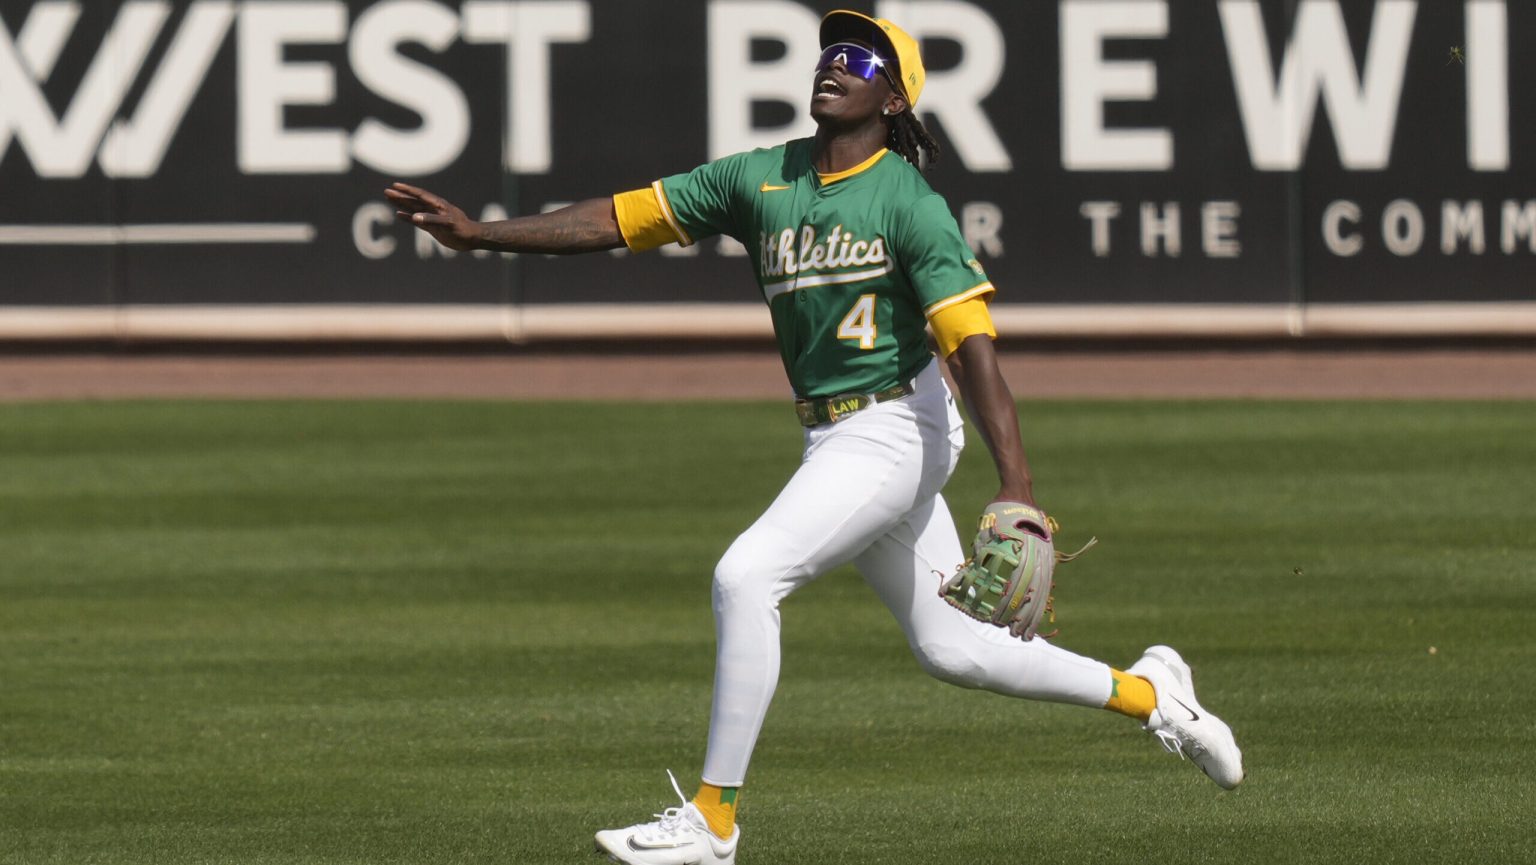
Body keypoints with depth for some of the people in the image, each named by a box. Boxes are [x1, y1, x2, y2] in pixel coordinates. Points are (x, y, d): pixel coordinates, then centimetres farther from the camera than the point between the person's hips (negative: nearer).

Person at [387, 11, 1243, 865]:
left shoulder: (909, 203, -13)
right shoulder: (761, 180, 6)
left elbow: (973, 342, -21)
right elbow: (622, 217, 5)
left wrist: (1017, 489, -31)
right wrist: (480, 233, -4)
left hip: (898, 431, -8)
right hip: (833, 438, 8)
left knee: (747, 575, -20)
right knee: (951, 647, 13)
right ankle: (1145, 692, 32)